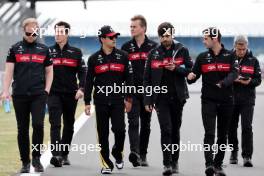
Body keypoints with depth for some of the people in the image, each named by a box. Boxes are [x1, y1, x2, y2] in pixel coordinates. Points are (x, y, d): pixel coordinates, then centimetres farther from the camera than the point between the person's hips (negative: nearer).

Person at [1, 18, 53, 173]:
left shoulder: (44, 49, 10)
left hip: (39, 95, 0)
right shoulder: (15, 49, 7)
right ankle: (25, 162, 11)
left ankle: (36, 158, -2)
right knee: (22, 129, 3)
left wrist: (47, 90, 2)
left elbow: (49, 71, 14)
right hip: (20, 95, 0)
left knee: (38, 125, -15)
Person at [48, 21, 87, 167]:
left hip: (71, 94, 2)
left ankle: (64, 155, 19)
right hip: (53, 93, -2)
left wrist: (81, 88, -9)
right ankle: (56, 154, -24)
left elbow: (82, 72, 5)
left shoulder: (76, 52, 7)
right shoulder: (49, 51, 7)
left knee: (69, 125, 9)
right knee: (55, 124, -14)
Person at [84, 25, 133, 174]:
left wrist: (128, 99, 3)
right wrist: (87, 102, 3)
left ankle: (118, 153, 18)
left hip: (118, 100, 0)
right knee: (103, 133, 2)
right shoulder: (94, 59, 5)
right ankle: (106, 164, 9)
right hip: (101, 101, 0)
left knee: (119, 129, -10)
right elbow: (89, 81, 7)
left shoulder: (123, 56, 5)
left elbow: (129, 78, 8)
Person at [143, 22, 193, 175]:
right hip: (161, 97, -1)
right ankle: (167, 164, -15)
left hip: (177, 96, 1)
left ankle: (175, 162, 21)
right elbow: (147, 79, 6)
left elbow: (190, 69, 1)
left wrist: (176, 68, -17)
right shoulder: (154, 54, 5)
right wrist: (148, 100, 1)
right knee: (166, 129, -11)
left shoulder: (182, 50, 3)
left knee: (175, 130, 10)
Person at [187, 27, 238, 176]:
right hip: (209, 100, 0)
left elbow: (234, 73, -12)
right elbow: (194, 74, 10)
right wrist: (191, 77, -14)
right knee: (209, 133, -13)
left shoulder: (230, 56, 1)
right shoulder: (202, 57, 7)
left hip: (226, 101, 0)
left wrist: (224, 83, -31)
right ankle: (209, 164, -20)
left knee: (223, 135, 9)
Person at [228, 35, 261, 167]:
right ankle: (233, 152, 25)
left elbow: (258, 80, 4)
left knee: (247, 127, -11)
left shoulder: (253, 61, 5)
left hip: (247, 99, -1)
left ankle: (247, 156, -11)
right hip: (231, 98, 1)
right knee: (231, 126, 8)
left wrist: (249, 82, -17)